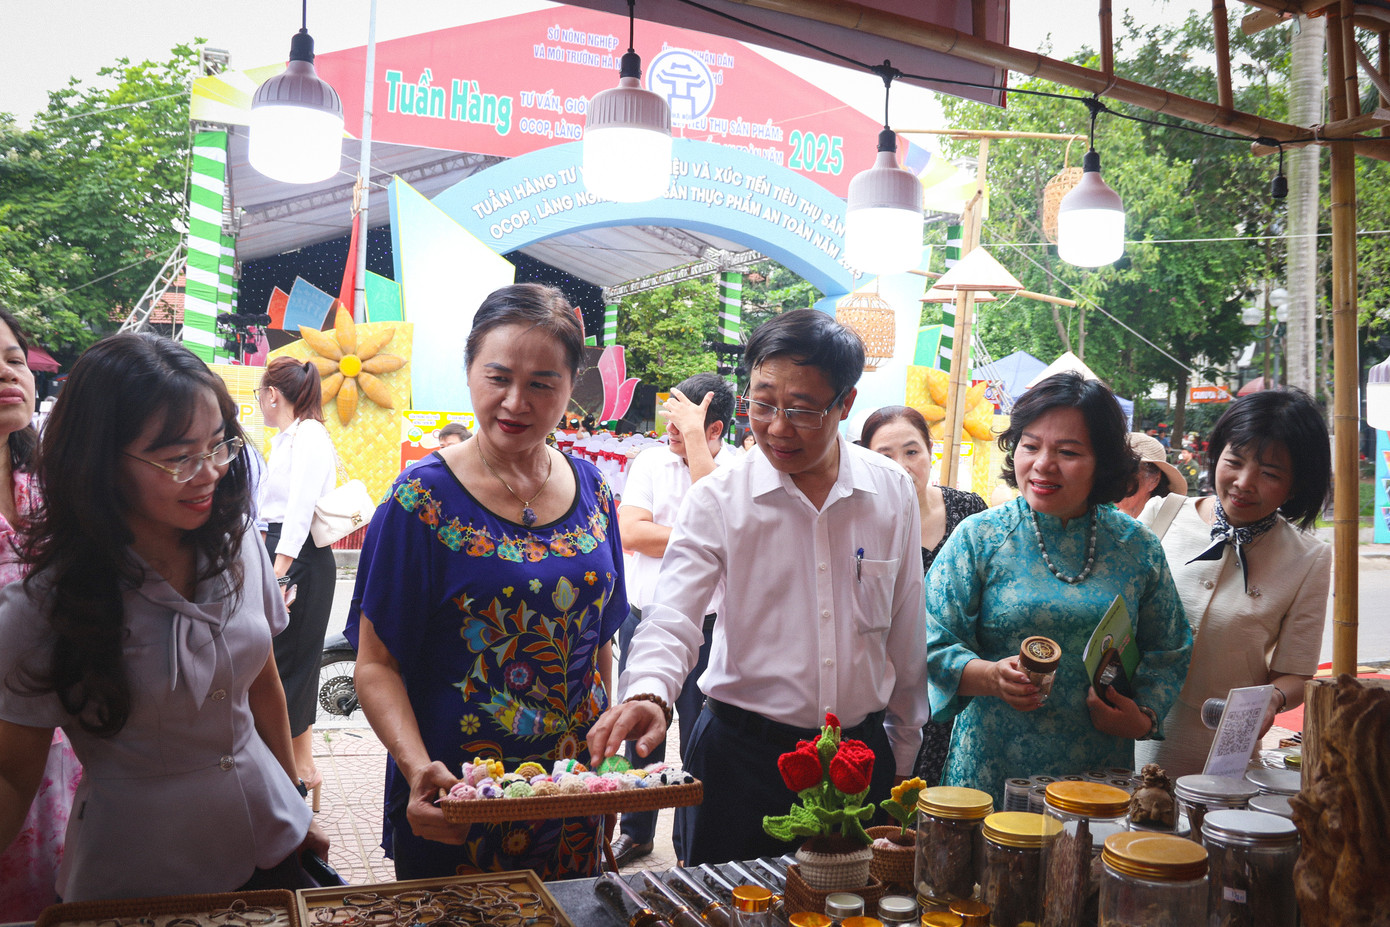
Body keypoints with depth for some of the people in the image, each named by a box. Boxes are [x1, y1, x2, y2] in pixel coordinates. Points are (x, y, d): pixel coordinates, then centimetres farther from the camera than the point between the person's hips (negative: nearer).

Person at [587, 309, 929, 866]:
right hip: (741, 752, -2)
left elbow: (906, 633, 8)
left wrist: (902, 754, 13)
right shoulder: (719, 498, -8)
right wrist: (648, 692, -36)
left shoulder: (892, 492, -1)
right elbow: (673, 616, -15)